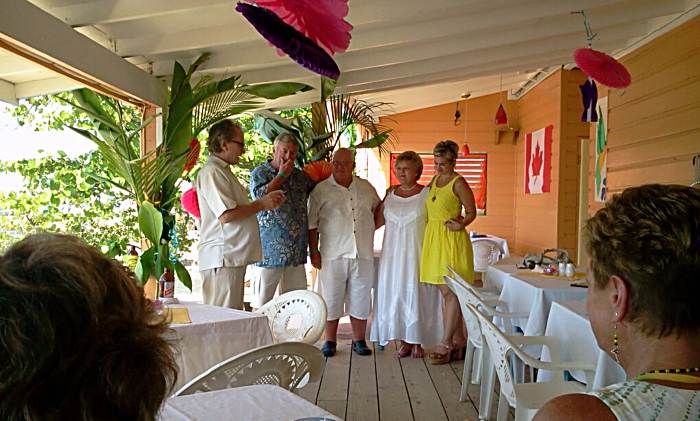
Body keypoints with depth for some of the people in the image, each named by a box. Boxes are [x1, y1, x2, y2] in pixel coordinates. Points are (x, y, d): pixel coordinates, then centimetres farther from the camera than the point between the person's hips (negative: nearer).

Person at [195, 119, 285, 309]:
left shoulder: (223, 171, 21)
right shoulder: (211, 172, -12)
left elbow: (239, 209, 23)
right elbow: (226, 215, -22)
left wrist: (267, 200, 11)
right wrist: (261, 204, -10)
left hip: (235, 257, 10)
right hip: (222, 258, -10)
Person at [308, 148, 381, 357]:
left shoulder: (367, 188, 11)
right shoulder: (321, 189, 1)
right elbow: (312, 224, -1)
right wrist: (314, 251, -5)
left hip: (363, 253, 3)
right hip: (333, 254, -2)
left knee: (360, 298, 9)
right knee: (332, 298, 5)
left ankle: (359, 340, 22)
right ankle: (330, 341, 20)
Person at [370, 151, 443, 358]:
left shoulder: (426, 194, -2)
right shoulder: (390, 193, 8)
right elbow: (377, 221, 7)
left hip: (416, 253, -3)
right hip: (393, 253, 4)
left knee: (416, 293, 1)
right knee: (395, 293, 5)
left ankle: (417, 342, 14)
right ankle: (404, 342, 17)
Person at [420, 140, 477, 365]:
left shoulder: (458, 183, -8)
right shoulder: (434, 180, 14)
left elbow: (471, 212, -6)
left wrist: (461, 224, -21)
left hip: (451, 240, -8)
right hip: (433, 239, 8)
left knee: (450, 292, -4)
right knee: (445, 291, 11)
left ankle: (446, 343, 2)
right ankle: (459, 339, 21)